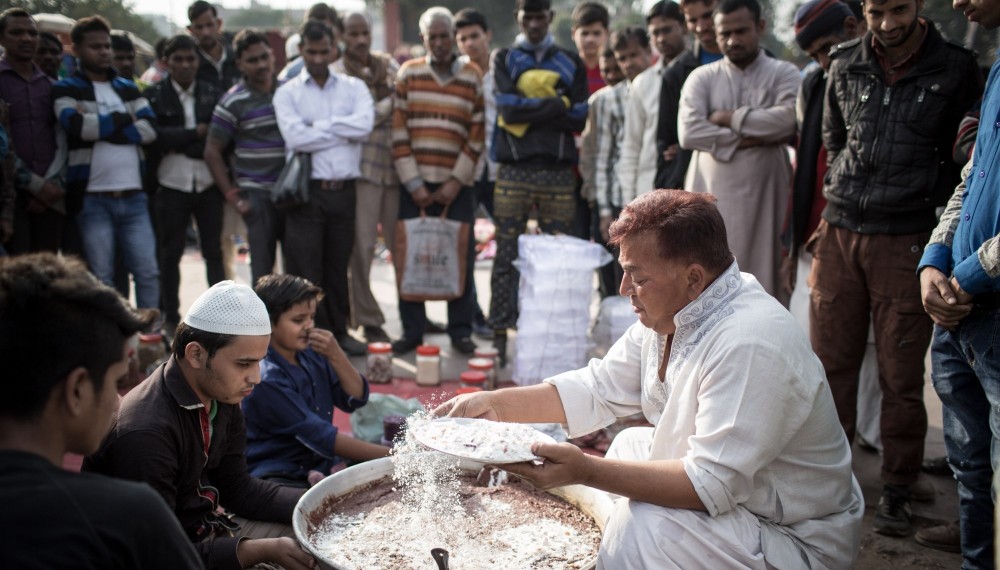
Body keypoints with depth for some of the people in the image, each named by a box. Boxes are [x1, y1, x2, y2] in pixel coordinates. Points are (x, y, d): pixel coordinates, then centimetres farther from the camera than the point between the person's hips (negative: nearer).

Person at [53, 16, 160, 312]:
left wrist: (100, 127, -9)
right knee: (101, 278, 1)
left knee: (148, 272, 3)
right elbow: (77, 125, -17)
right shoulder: (65, 89, 3)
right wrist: (124, 119, -4)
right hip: (93, 199, -4)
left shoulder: (128, 88, 16)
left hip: (134, 197, 4)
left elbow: (150, 129, 0)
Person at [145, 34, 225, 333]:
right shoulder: (154, 96, 1)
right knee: (170, 254, 7)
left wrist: (178, 144, -9)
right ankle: (170, 316, 18)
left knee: (214, 251, 6)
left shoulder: (212, 93, 7)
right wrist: (195, 133, -11)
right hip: (172, 187, -1)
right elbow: (153, 136, -12)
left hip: (208, 185, 1)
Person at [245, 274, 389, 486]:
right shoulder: (267, 379, -20)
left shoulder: (311, 354, 3)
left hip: (321, 466, 8)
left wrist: (336, 356, -12)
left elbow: (356, 399, 5)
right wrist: (388, 455, -25)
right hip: (278, 478, -8)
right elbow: (322, 437, -22)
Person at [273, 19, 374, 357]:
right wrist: (344, 132, -6)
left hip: (344, 190, 2)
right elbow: (295, 136, -13)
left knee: (338, 264, 11)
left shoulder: (353, 87, 10)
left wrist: (319, 125, -8)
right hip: (307, 190, -2)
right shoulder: (287, 93, 4)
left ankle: (338, 331, 24)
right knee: (305, 266, 0)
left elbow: (365, 124, -9)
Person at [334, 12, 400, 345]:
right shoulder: (337, 74, 1)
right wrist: (391, 101, -8)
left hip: (396, 167, 4)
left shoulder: (388, 65, 14)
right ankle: (368, 320, 10)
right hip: (362, 168, -4)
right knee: (363, 245, -1)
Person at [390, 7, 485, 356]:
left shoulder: (473, 77, 5)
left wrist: (456, 182, -6)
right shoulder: (408, 74, 5)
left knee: (461, 259, 1)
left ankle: (461, 331, 14)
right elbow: (399, 132, 1)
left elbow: (477, 136, 2)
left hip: (457, 186, 0)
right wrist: (413, 183, -6)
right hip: (414, 185, 0)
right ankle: (412, 331, 14)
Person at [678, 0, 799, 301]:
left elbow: (788, 120, -15)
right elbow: (689, 132, -10)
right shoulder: (702, 78, 6)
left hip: (764, 198, 0)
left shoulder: (783, 73, 5)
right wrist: (751, 138, -11)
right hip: (711, 199, 1)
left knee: (766, 283, 5)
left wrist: (730, 118, -9)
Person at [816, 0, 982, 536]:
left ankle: (896, 490, 16)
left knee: (901, 373, 2)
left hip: (907, 240, -3)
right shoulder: (844, 64, 8)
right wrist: (844, 198, 14)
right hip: (840, 233, 3)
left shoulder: (957, 68, -1)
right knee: (829, 361, 7)